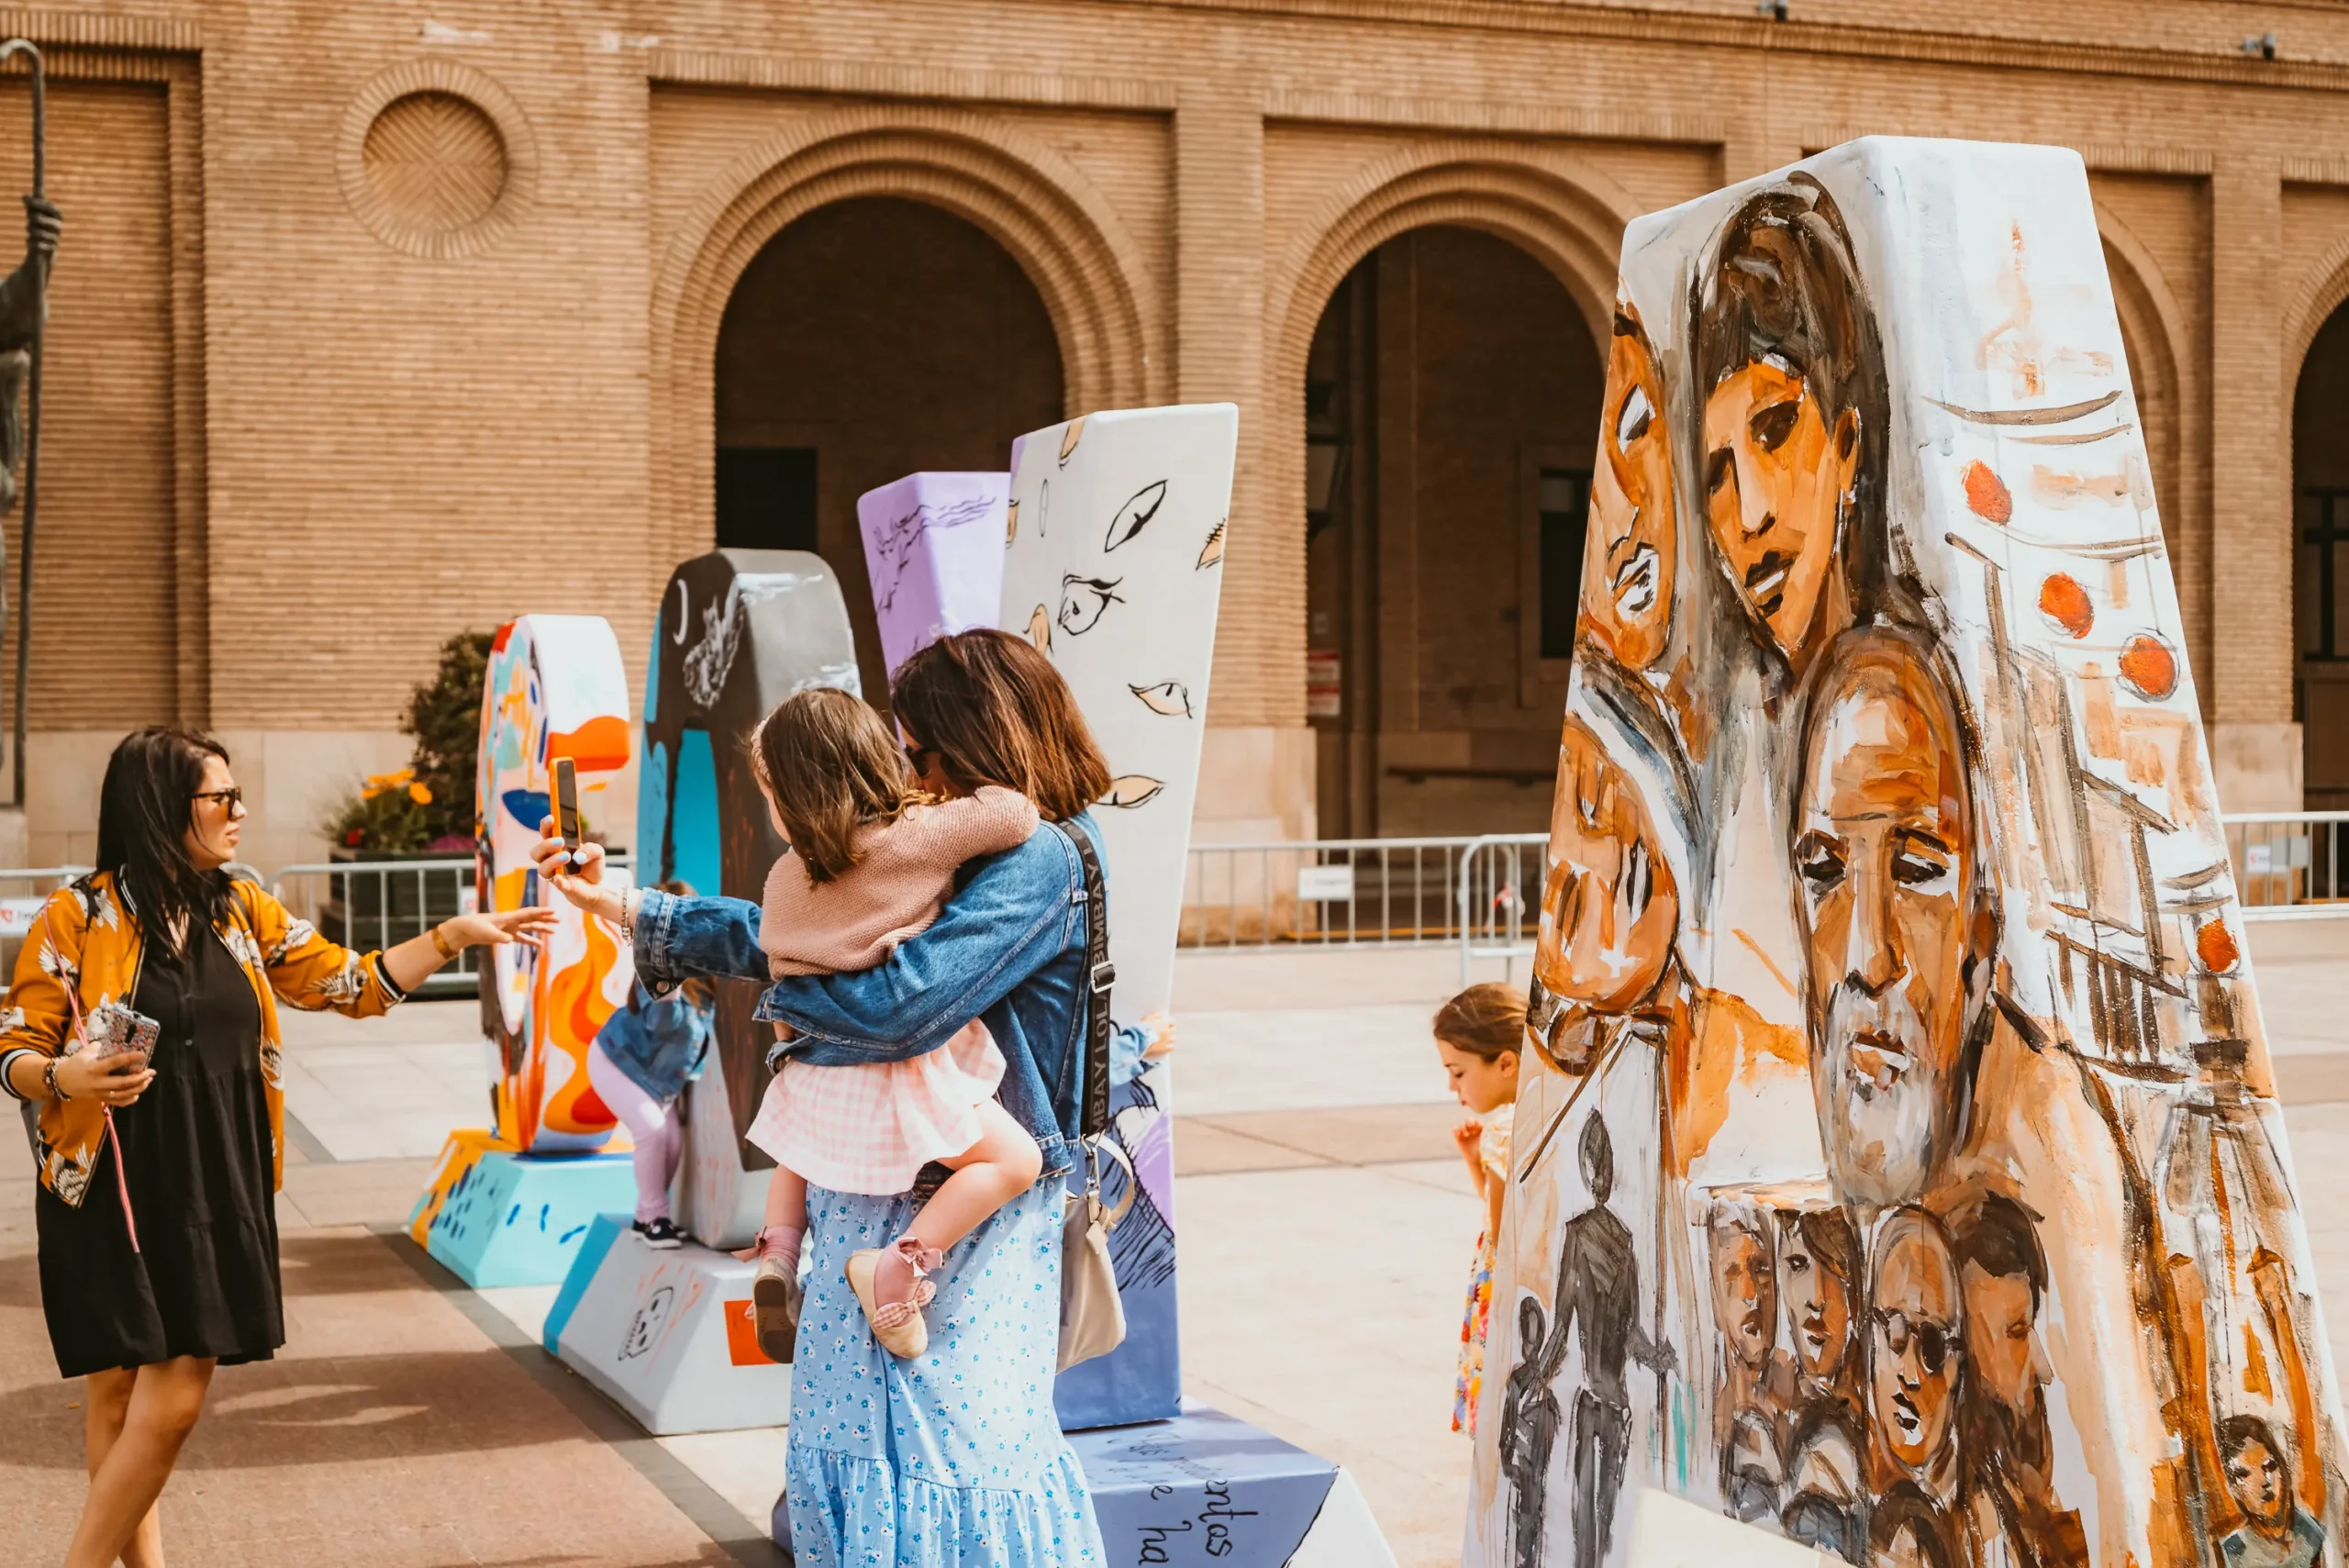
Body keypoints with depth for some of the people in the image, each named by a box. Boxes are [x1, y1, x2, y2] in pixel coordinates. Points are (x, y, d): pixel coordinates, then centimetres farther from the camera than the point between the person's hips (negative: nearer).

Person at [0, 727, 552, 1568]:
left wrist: (455, 934, 5)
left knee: (174, 1397, 1)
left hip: (214, 1188, 4)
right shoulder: (76, 917, -6)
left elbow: (353, 985, 13)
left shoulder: (242, 909, 8)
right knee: (121, 1388, 0)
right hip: (113, 1187, -4)